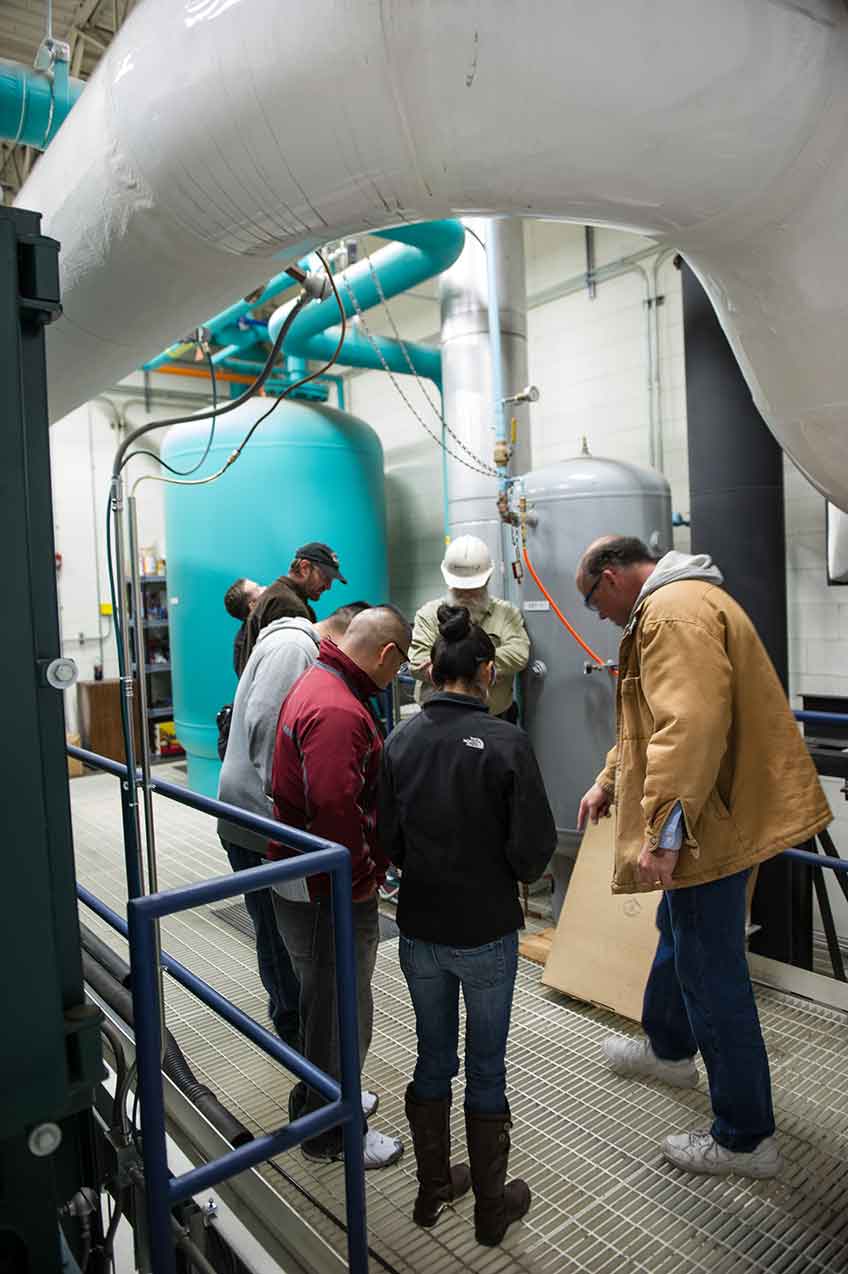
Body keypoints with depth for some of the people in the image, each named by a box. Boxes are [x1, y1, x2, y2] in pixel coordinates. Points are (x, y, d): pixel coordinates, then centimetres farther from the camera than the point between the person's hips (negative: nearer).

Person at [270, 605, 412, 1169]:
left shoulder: (318, 684, 8)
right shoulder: (338, 711, -27)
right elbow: (334, 808, -35)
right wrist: (363, 876, -20)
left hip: (309, 883, 10)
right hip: (330, 893, -10)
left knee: (326, 1000, 26)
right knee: (342, 1010, 9)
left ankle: (323, 1100, 46)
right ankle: (331, 1133, 30)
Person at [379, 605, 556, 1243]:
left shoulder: (400, 740, -7)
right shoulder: (505, 740, -19)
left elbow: (387, 836, -2)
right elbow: (535, 845, -16)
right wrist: (508, 874, 4)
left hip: (419, 930, 4)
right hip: (487, 933, -3)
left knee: (434, 1058, 22)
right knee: (487, 1069, 15)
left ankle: (433, 1189, 40)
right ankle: (491, 1207, 34)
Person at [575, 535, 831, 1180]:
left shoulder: (673, 610, -20)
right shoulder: (676, 605, 17)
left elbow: (691, 725, -32)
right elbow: (652, 719, 24)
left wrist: (662, 831, -31)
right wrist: (608, 783, 25)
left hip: (710, 819, -11)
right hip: (716, 809, 12)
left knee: (712, 971, 1)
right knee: (678, 931, 27)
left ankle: (747, 1138, 18)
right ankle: (669, 1048, 50)